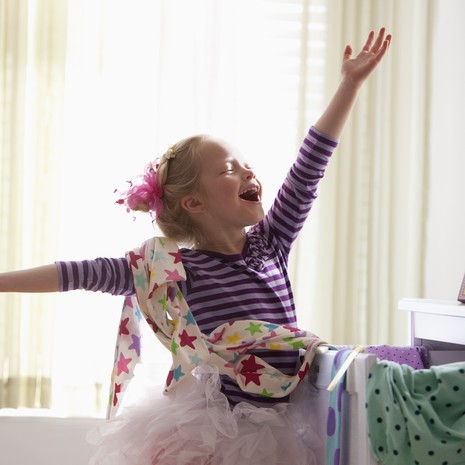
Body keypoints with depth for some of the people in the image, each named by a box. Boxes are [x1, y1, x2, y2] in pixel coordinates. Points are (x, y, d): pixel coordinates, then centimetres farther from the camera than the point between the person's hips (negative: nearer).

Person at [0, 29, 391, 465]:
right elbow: (85, 273, -9)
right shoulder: (173, 266, -9)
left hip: (281, 428, 4)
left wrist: (350, 84, -1)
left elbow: (308, 170, 0)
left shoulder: (270, 243, 2)